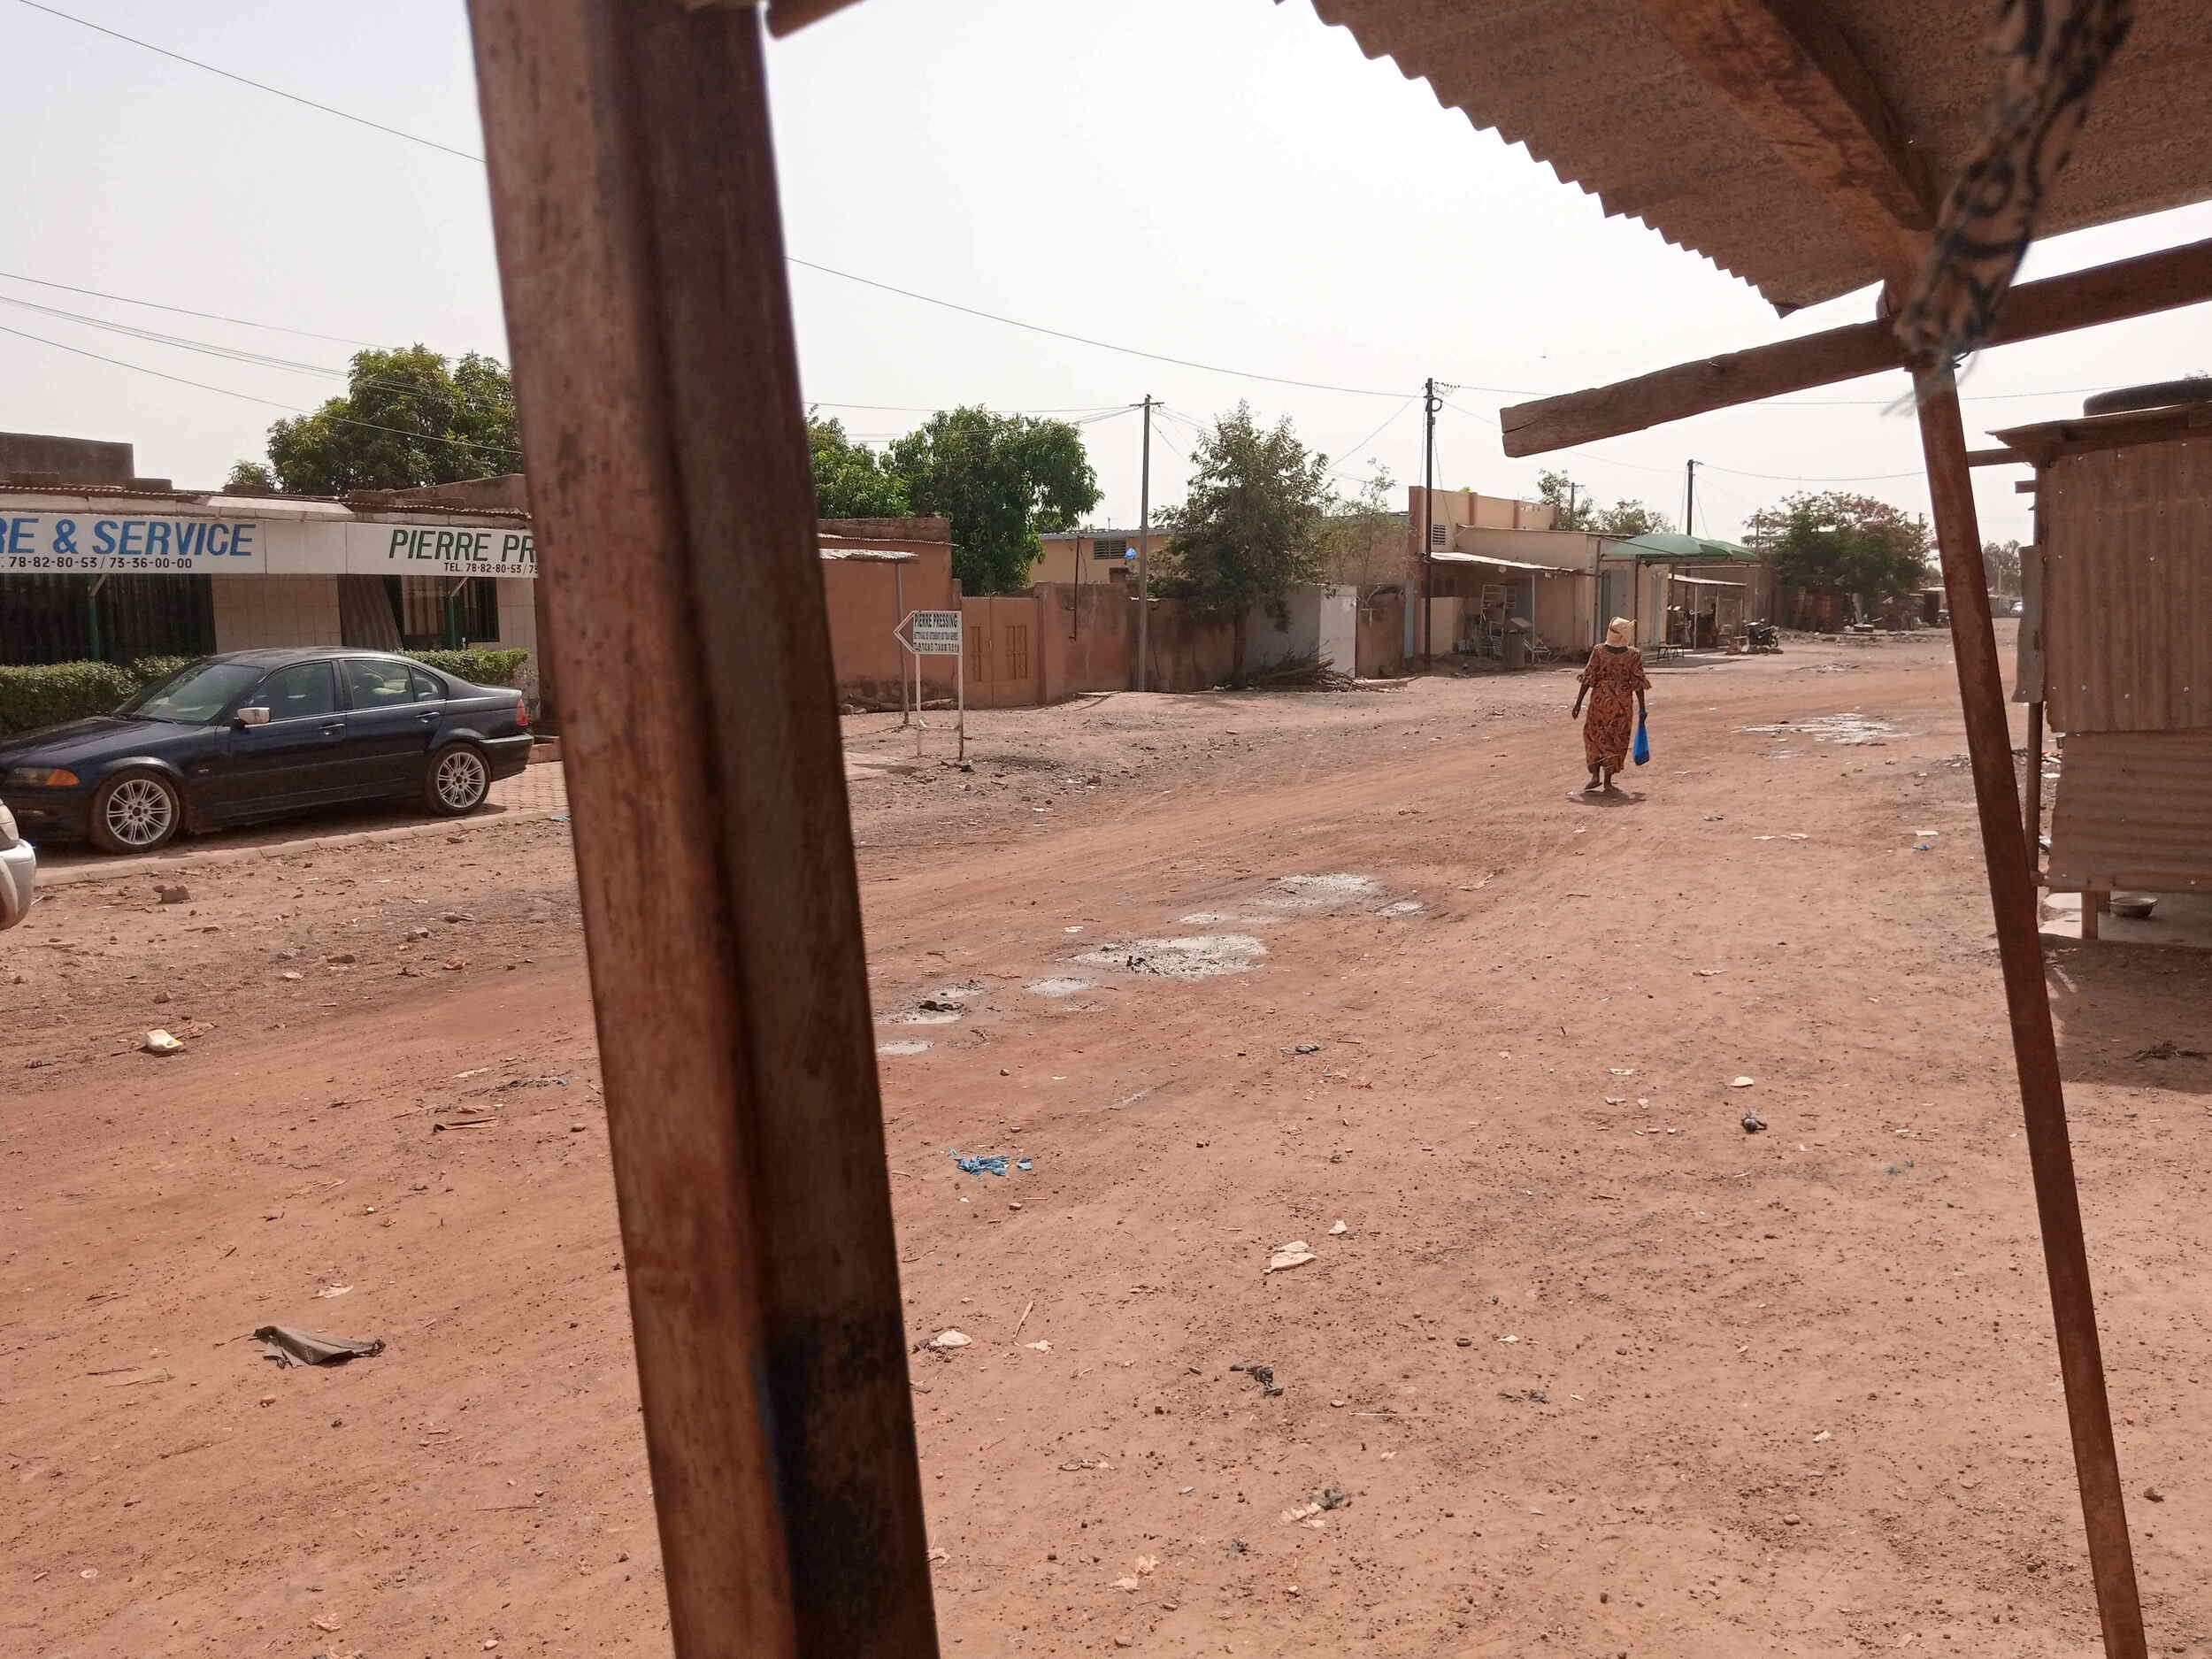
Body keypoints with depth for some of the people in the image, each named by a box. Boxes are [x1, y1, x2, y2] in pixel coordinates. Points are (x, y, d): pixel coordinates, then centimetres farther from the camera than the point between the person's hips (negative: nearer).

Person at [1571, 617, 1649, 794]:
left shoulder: (1598, 651, -7)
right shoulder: (1633, 655, -6)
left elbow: (1589, 678, -7)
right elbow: (1638, 682, -3)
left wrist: (1578, 702, -1)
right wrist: (1641, 708, 5)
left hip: (1600, 700, 0)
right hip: (1621, 702, 0)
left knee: (1595, 735, 17)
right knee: (1616, 741, 8)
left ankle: (1595, 775, 8)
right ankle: (1607, 781, 6)